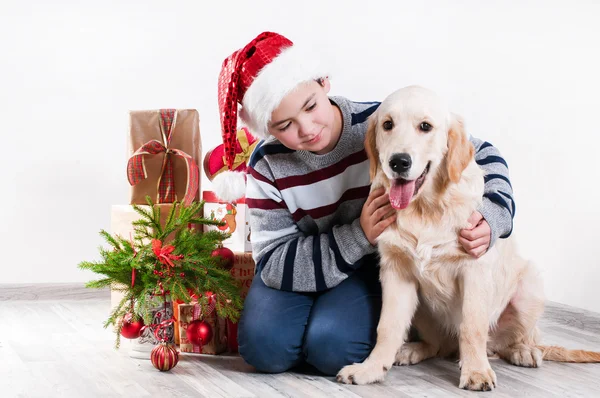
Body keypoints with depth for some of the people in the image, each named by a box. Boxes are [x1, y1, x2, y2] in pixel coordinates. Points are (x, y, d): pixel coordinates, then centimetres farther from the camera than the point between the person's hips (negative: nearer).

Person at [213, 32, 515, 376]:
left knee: (332, 348, -28)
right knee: (264, 346, -24)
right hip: (302, 268, 2)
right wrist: (359, 236, -32)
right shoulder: (268, 166, -16)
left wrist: (491, 217, -32)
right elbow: (274, 263, -20)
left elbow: (483, 156, -11)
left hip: (376, 267, -1)